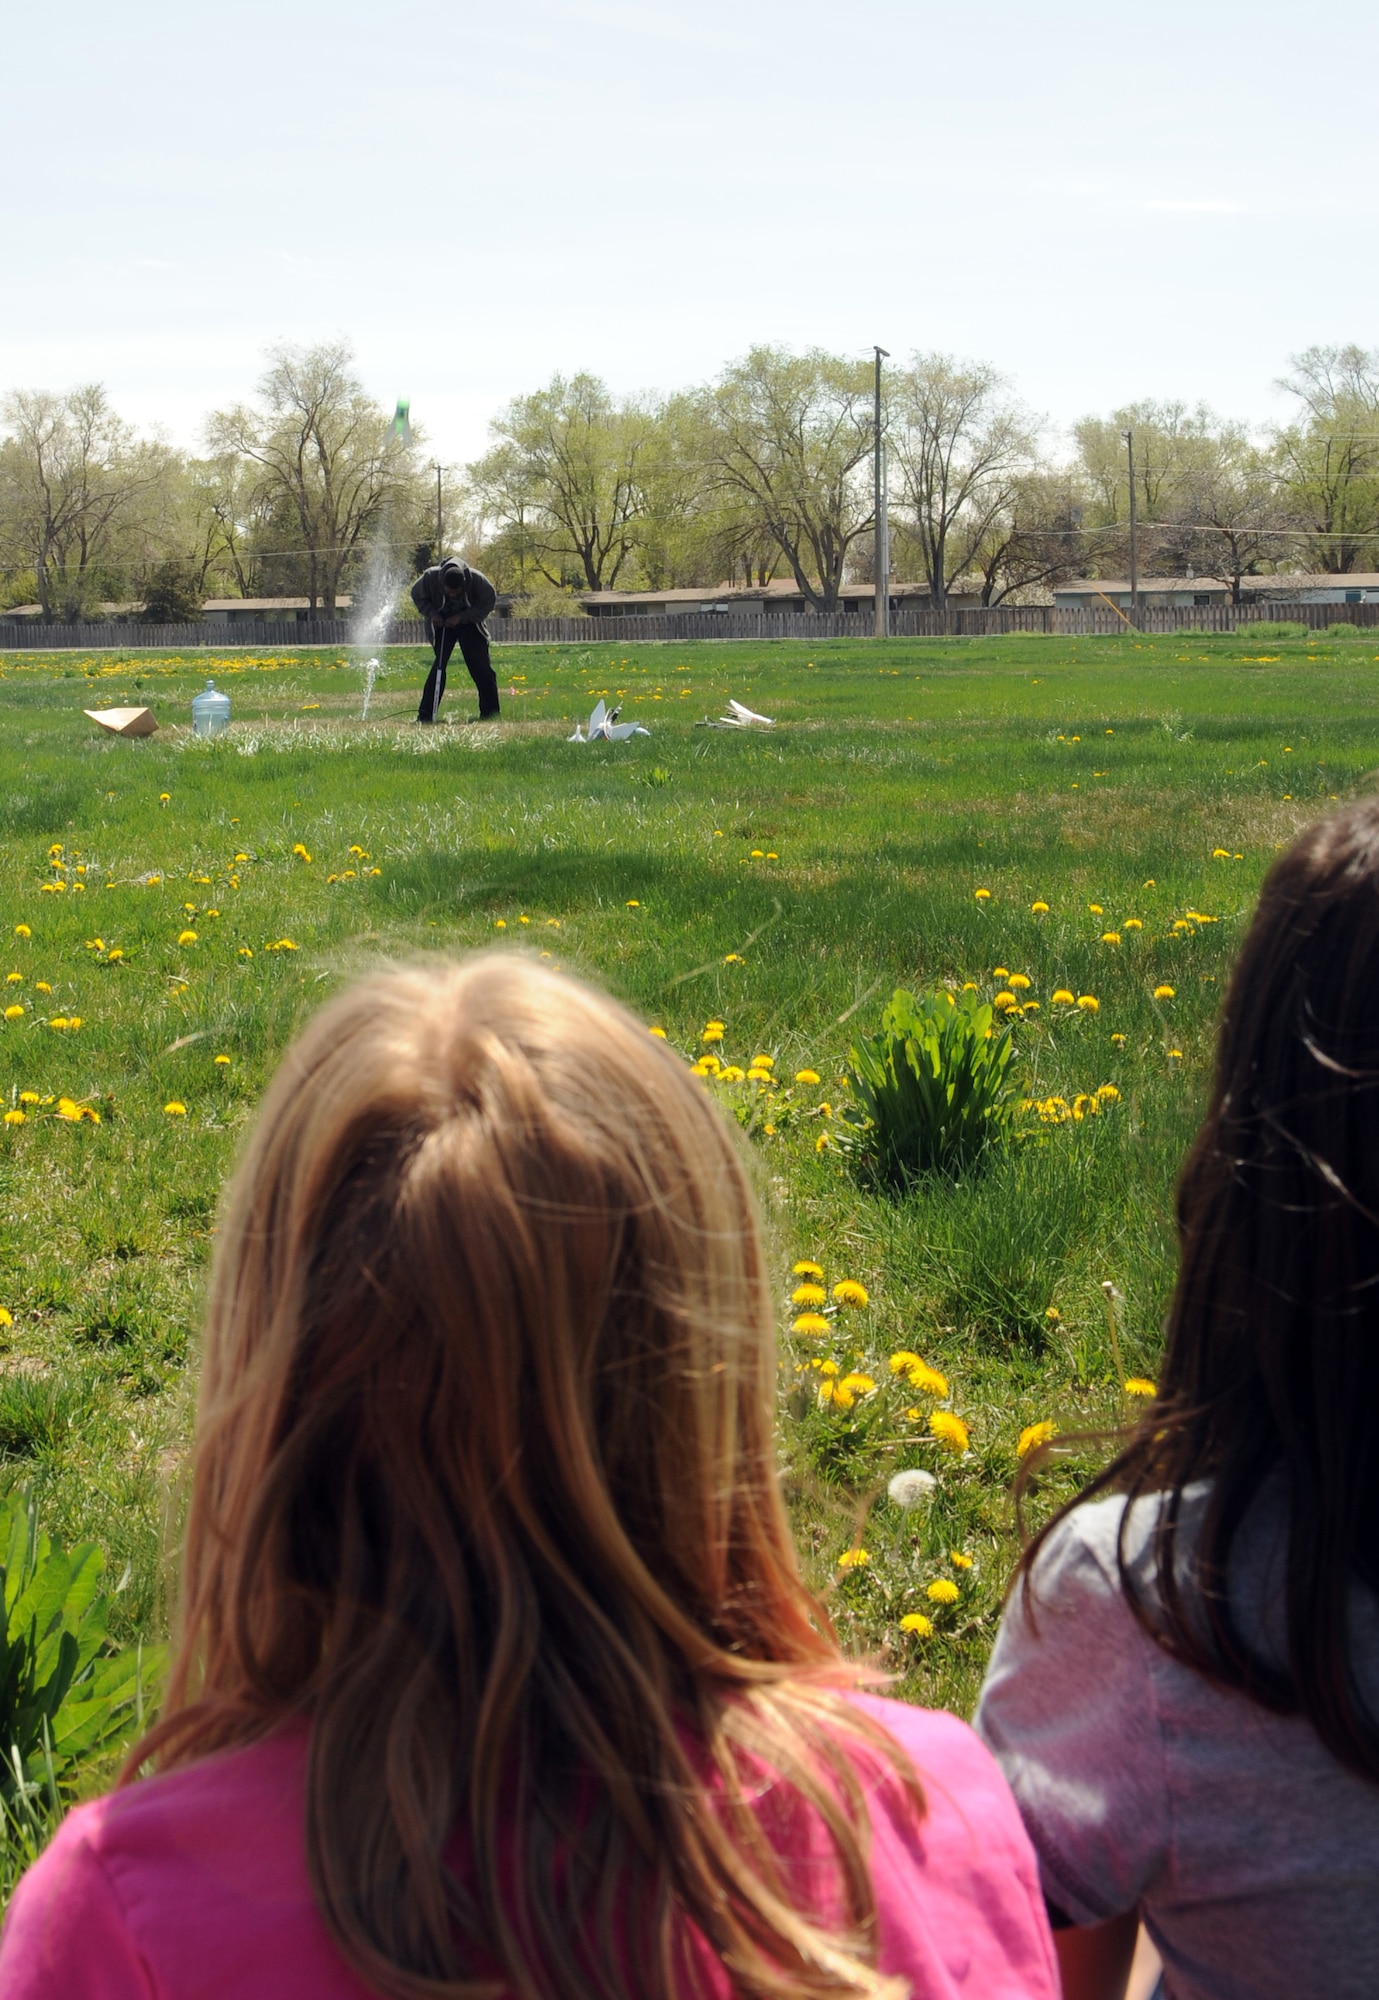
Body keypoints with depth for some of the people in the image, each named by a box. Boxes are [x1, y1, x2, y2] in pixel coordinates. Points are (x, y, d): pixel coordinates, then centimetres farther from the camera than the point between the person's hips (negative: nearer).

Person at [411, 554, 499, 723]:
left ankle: (490, 714, 4)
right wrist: (431, 614, -23)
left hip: (468, 622, 0)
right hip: (442, 623, 0)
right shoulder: (430, 577, -27)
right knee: (439, 664, -12)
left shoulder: (477, 579, -30)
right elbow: (417, 596, -7)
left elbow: (489, 601, -15)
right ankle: (426, 714, -10)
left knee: (481, 667, -5)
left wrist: (461, 617, -24)